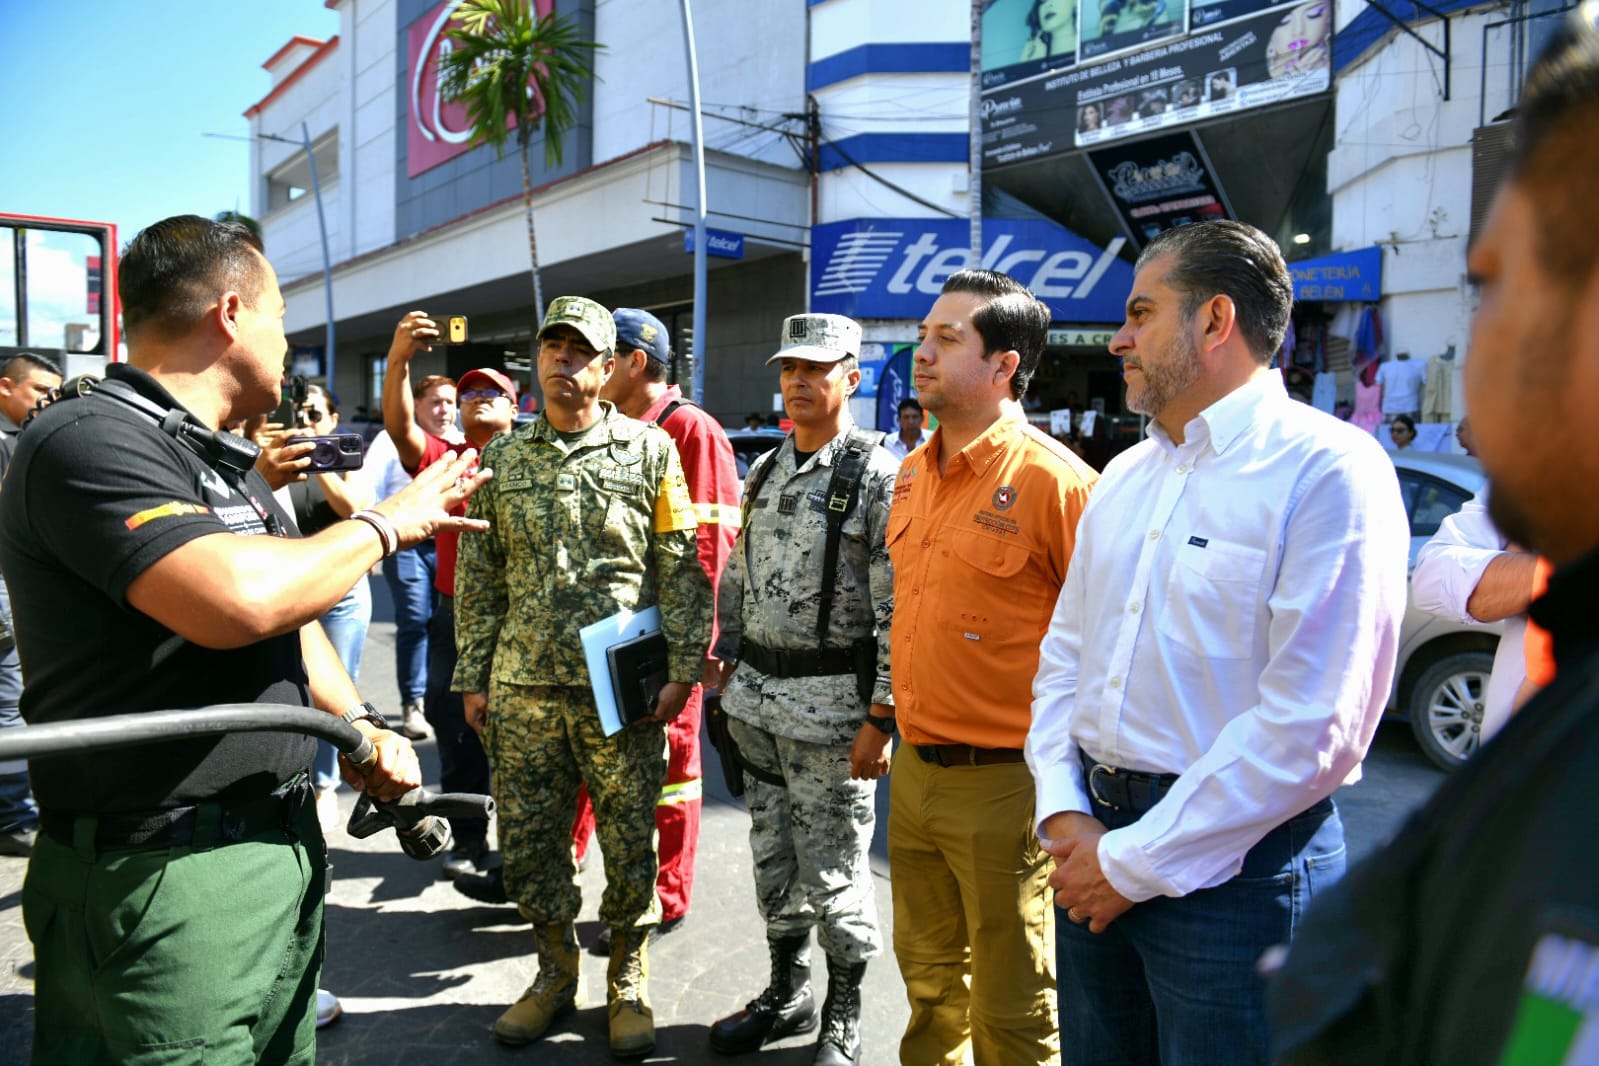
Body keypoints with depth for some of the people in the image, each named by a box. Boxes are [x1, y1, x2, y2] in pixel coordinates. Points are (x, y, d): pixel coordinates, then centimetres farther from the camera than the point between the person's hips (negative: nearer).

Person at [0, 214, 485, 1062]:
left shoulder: (227, 462, 15)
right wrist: (385, 525, -15)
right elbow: (240, 600, -32)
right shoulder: (88, 440, -17)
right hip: (165, 877, -9)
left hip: (283, 845, 9)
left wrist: (357, 722, 6)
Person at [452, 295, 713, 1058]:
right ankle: (556, 971, 33)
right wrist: (473, 677, 7)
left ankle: (627, 980, 28)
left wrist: (682, 668, -7)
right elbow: (479, 578, 10)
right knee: (527, 840, 11)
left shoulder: (649, 452, 0)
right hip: (522, 687, 3)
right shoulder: (501, 460, 8)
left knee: (629, 841, 7)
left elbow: (682, 569, -1)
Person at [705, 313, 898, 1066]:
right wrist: (725, 654, 12)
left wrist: (880, 717, -17)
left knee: (834, 869, 6)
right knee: (772, 856, 17)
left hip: (831, 704, -6)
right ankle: (787, 992, 36)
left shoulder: (877, 475, -11)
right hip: (755, 698, 7)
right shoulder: (764, 472, 10)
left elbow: (898, 610, -15)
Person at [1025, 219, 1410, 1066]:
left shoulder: (1328, 469, -13)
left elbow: (1313, 727, -20)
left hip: (1232, 861, -6)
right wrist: (1063, 811, -2)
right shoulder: (1125, 476, 10)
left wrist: (1137, 862, -15)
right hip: (1094, 841, 7)